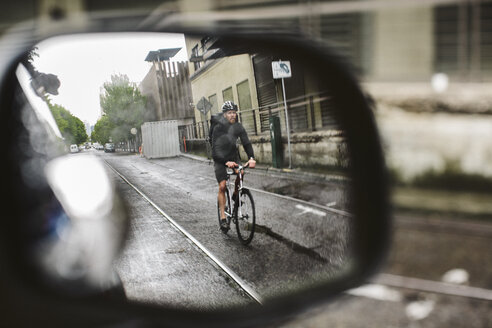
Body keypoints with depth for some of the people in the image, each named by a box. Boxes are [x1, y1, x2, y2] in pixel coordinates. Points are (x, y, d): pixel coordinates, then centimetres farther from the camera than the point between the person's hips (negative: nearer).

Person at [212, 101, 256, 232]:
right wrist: (226, 162, -41)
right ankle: (223, 218, -7)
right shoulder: (218, 128, -20)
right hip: (220, 158, -4)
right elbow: (216, 149, -26)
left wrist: (251, 157, -32)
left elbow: (246, 142, -14)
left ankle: (236, 195, 5)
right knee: (222, 186, -12)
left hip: (233, 155, 4)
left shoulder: (238, 126, -9)